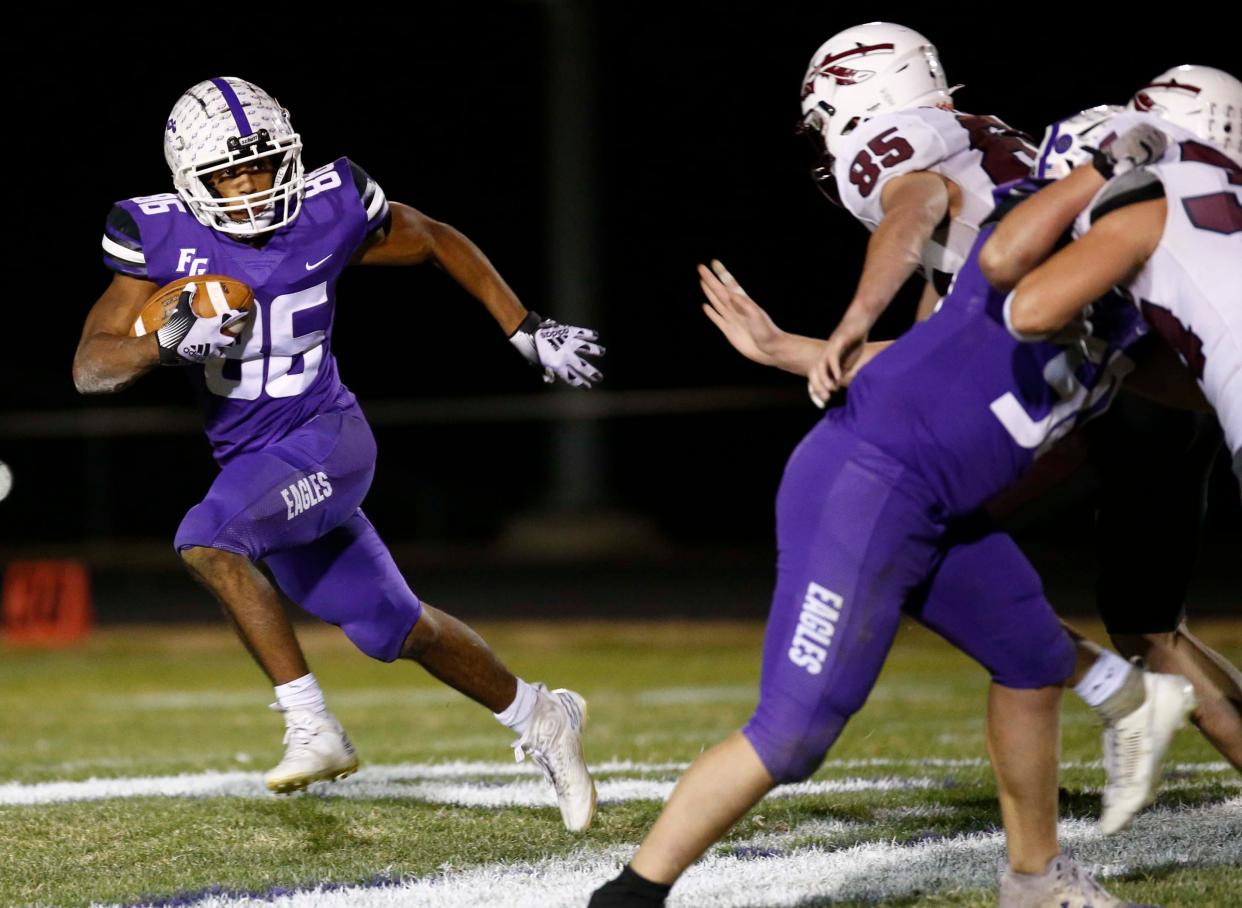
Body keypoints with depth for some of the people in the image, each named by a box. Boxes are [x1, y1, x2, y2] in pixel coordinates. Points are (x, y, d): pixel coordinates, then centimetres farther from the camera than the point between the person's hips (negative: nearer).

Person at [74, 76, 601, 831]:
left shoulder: (329, 211, -10)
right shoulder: (163, 238, -8)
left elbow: (441, 244, 8)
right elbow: (90, 369, -13)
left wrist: (527, 332, 9)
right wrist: (170, 340, -32)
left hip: (326, 438, -4)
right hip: (250, 457, 4)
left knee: (207, 539, -30)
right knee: (394, 630, 12)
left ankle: (313, 728, -23)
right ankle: (539, 718, 34)